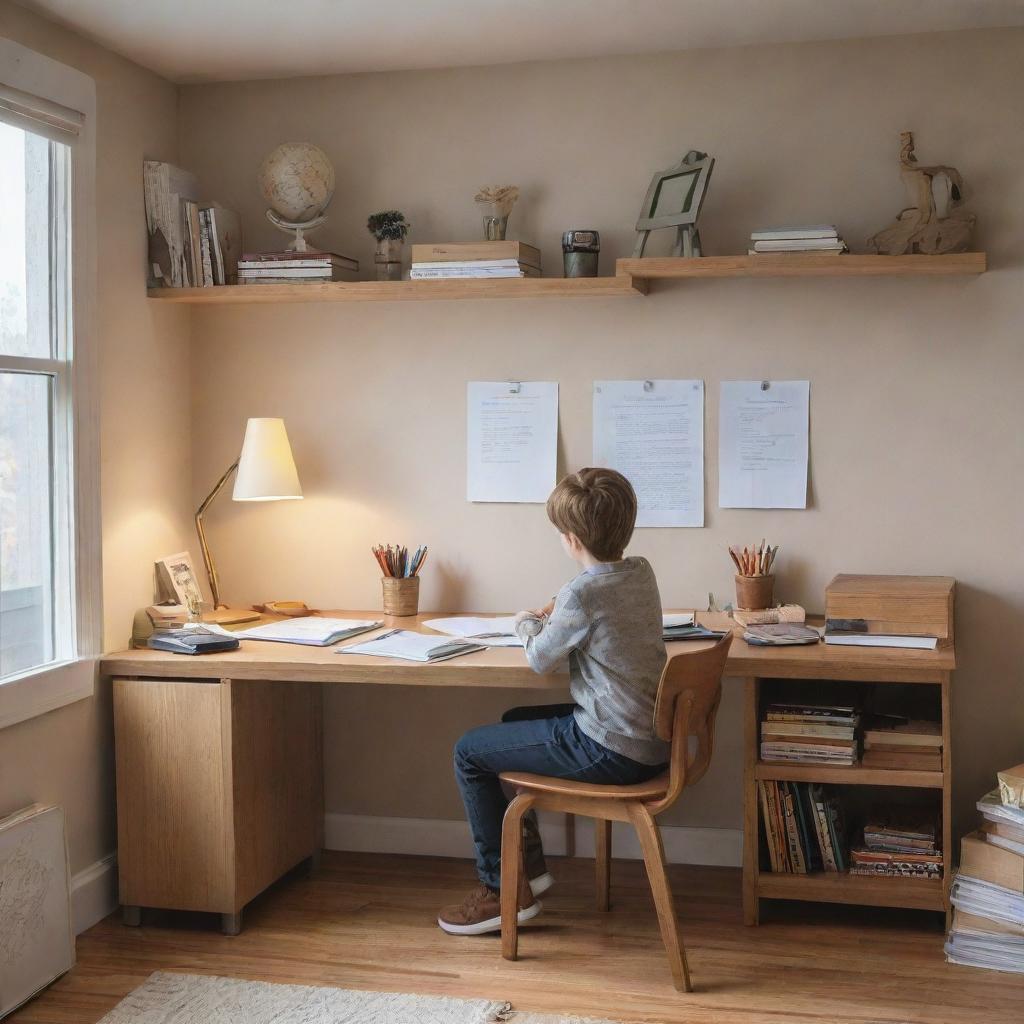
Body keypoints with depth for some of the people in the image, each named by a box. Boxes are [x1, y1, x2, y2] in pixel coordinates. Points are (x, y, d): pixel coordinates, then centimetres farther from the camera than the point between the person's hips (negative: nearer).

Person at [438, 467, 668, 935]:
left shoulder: (582, 593, -22)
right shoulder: (642, 572, 3)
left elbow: (541, 659, -6)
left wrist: (527, 625, 12)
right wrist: (556, 617, 18)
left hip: (610, 750, -9)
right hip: (652, 740, 9)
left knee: (469, 751, 3)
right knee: (515, 721, 28)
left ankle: (502, 889, 10)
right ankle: (529, 859, 34)